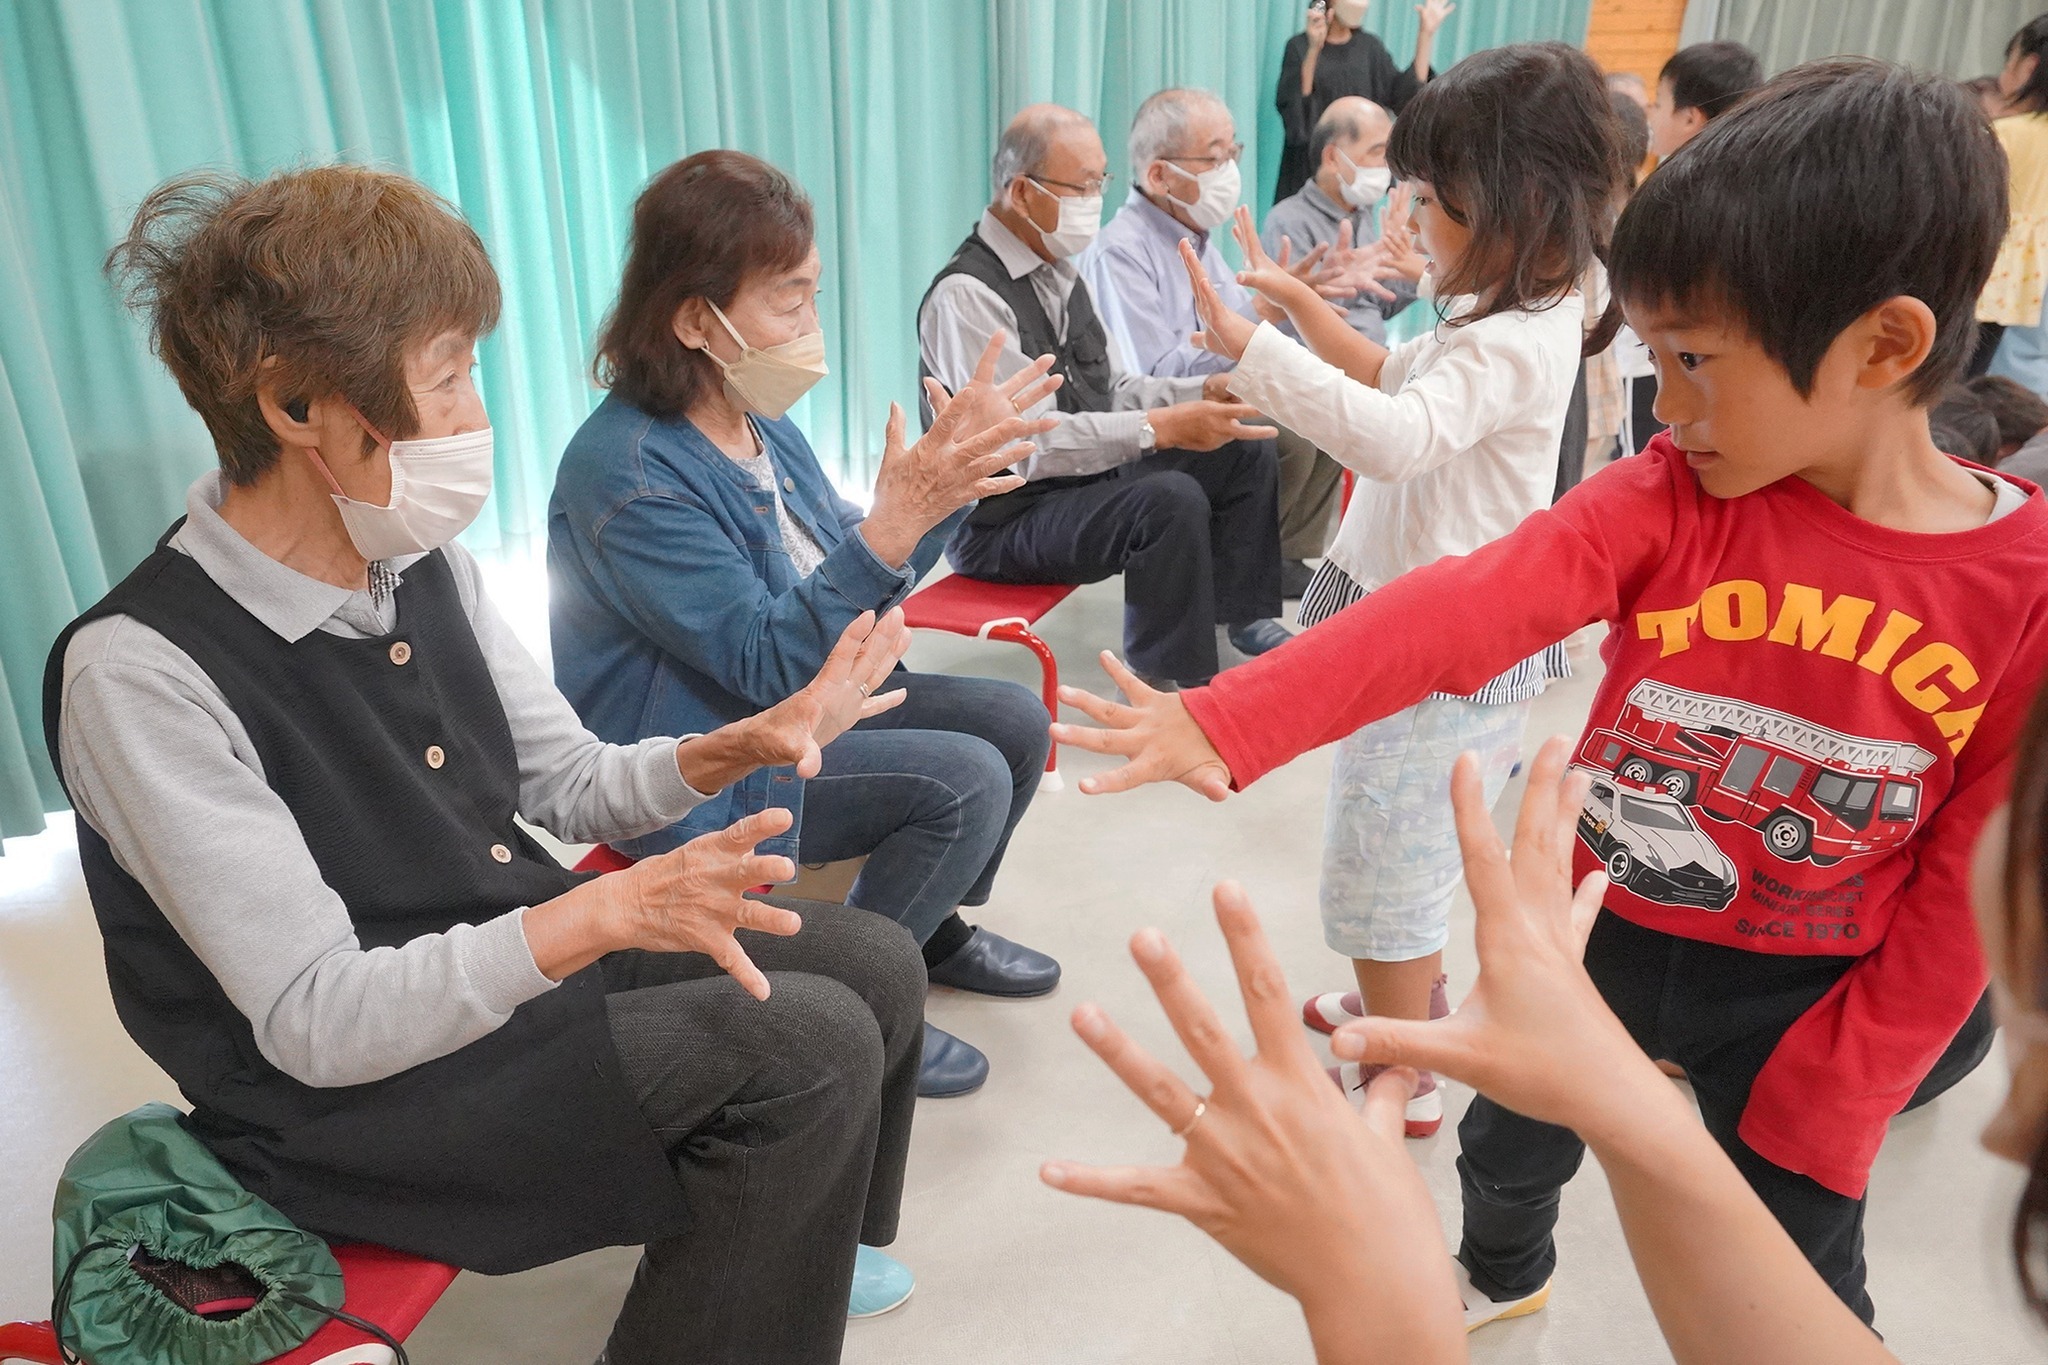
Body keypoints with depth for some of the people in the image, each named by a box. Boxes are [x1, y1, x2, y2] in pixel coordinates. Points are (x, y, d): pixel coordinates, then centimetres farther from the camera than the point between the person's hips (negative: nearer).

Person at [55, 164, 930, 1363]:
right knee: (808, 1050, -21)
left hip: (536, 965, 7)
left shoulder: (425, 566, -3)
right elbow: (316, 1024, -25)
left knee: (876, 963, 4)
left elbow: (573, 785, 6)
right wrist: (599, 914, -36)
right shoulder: (140, 670, -24)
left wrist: (736, 747, -12)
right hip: (352, 1091, -7)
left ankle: (789, 1246, 32)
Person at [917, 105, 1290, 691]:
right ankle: (1169, 682, -16)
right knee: (1172, 500, -31)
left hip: (1089, 476, 9)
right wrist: (1164, 427, -29)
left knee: (1244, 447, 5)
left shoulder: (1060, 271, 9)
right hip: (1003, 517, -9)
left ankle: (1244, 619, 16)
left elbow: (1116, 389, 14)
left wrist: (1206, 391, -4)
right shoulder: (967, 295, -21)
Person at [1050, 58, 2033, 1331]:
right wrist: (1226, 720, -43)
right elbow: (1461, 608, -31)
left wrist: (1827, 1109, -9)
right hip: (1598, 927, 3)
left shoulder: (2021, 592, -19)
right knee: (1507, 1143, 25)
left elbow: (1963, 896, -13)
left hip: (1799, 991, -2)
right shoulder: (1666, 496, -16)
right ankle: (1503, 1274, 59)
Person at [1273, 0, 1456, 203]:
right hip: (1312, 166, -4)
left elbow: (1403, 98, 1)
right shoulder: (1300, 46, -4)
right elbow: (1291, 108, -19)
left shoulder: (1369, 46, 10)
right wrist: (1314, 49, -29)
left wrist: (1425, 36, -2)